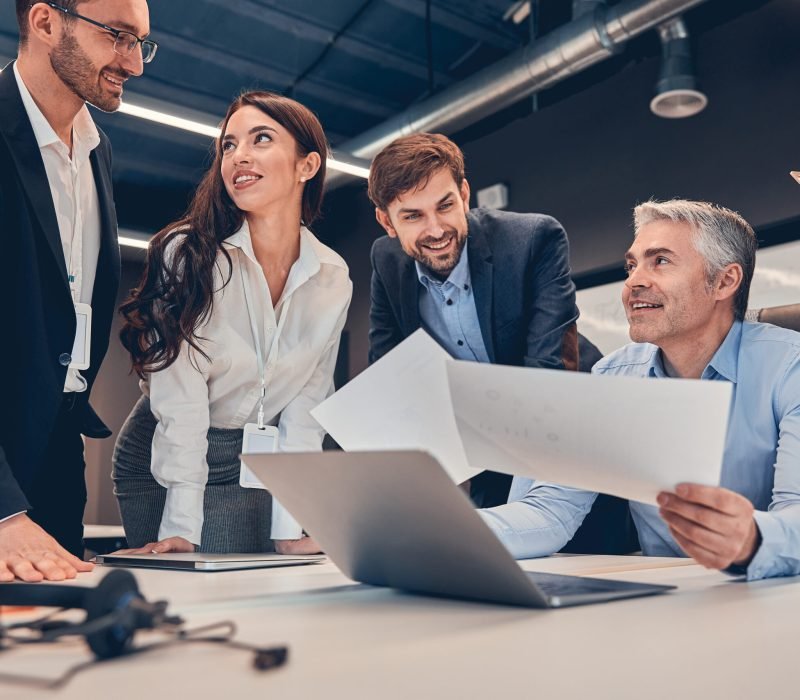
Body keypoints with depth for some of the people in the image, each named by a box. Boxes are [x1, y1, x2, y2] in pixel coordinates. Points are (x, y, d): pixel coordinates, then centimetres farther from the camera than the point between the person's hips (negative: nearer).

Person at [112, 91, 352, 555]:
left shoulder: (334, 279, -5)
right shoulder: (188, 253, -16)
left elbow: (304, 410, -5)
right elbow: (179, 401, -19)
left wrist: (290, 528, -11)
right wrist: (181, 526, -22)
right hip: (166, 463, -3)